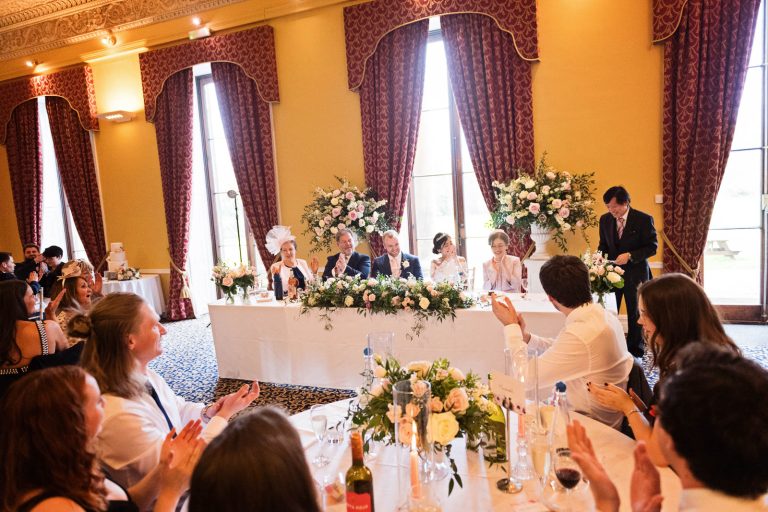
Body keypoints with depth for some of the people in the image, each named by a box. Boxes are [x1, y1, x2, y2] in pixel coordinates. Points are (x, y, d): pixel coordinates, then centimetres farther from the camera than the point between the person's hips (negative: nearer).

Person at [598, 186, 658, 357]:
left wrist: (630, 256, -22)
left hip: (635, 274, -3)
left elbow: (652, 247, -10)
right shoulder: (605, 219, 1)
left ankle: (635, 351, 27)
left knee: (635, 314, 11)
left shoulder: (644, 219, -11)